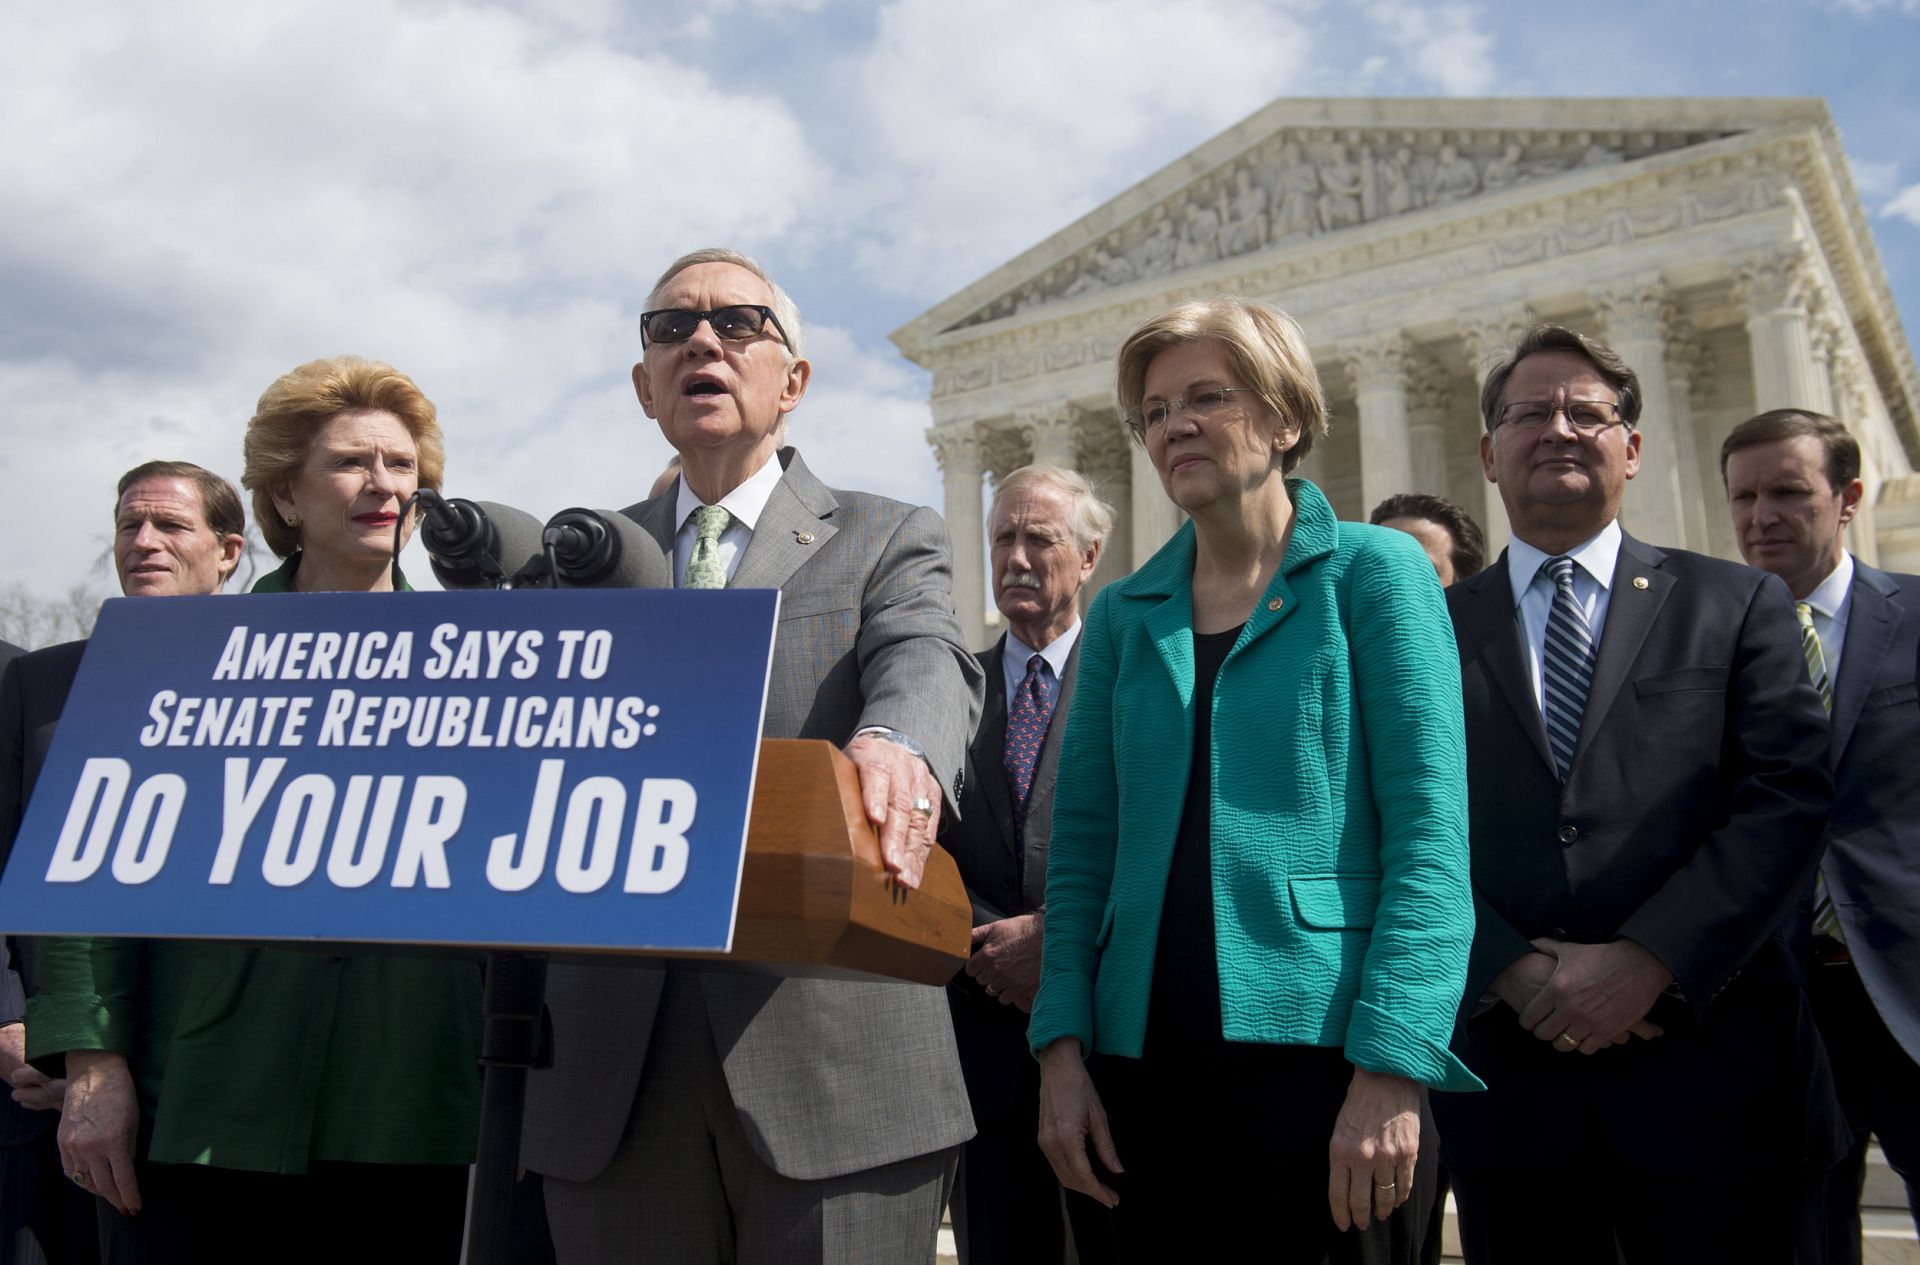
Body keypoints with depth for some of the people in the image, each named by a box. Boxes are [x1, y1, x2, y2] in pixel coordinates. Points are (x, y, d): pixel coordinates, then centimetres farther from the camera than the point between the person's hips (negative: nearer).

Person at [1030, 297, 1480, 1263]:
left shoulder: (1374, 572, -1)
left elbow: (1429, 831, -9)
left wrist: (1390, 1069, -17)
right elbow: (1083, 841, 8)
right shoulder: (1123, 613, 10)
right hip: (1142, 1062, 4)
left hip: (1320, 1049, -4)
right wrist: (1062, 1048, -1)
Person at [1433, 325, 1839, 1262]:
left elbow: (1788, 796, -3)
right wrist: (1514, 970, -13)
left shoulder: (1737, 606, 7)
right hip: (1504, 1074, 1)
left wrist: (1648, 960, -14)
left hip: (1705, 1070, 0)